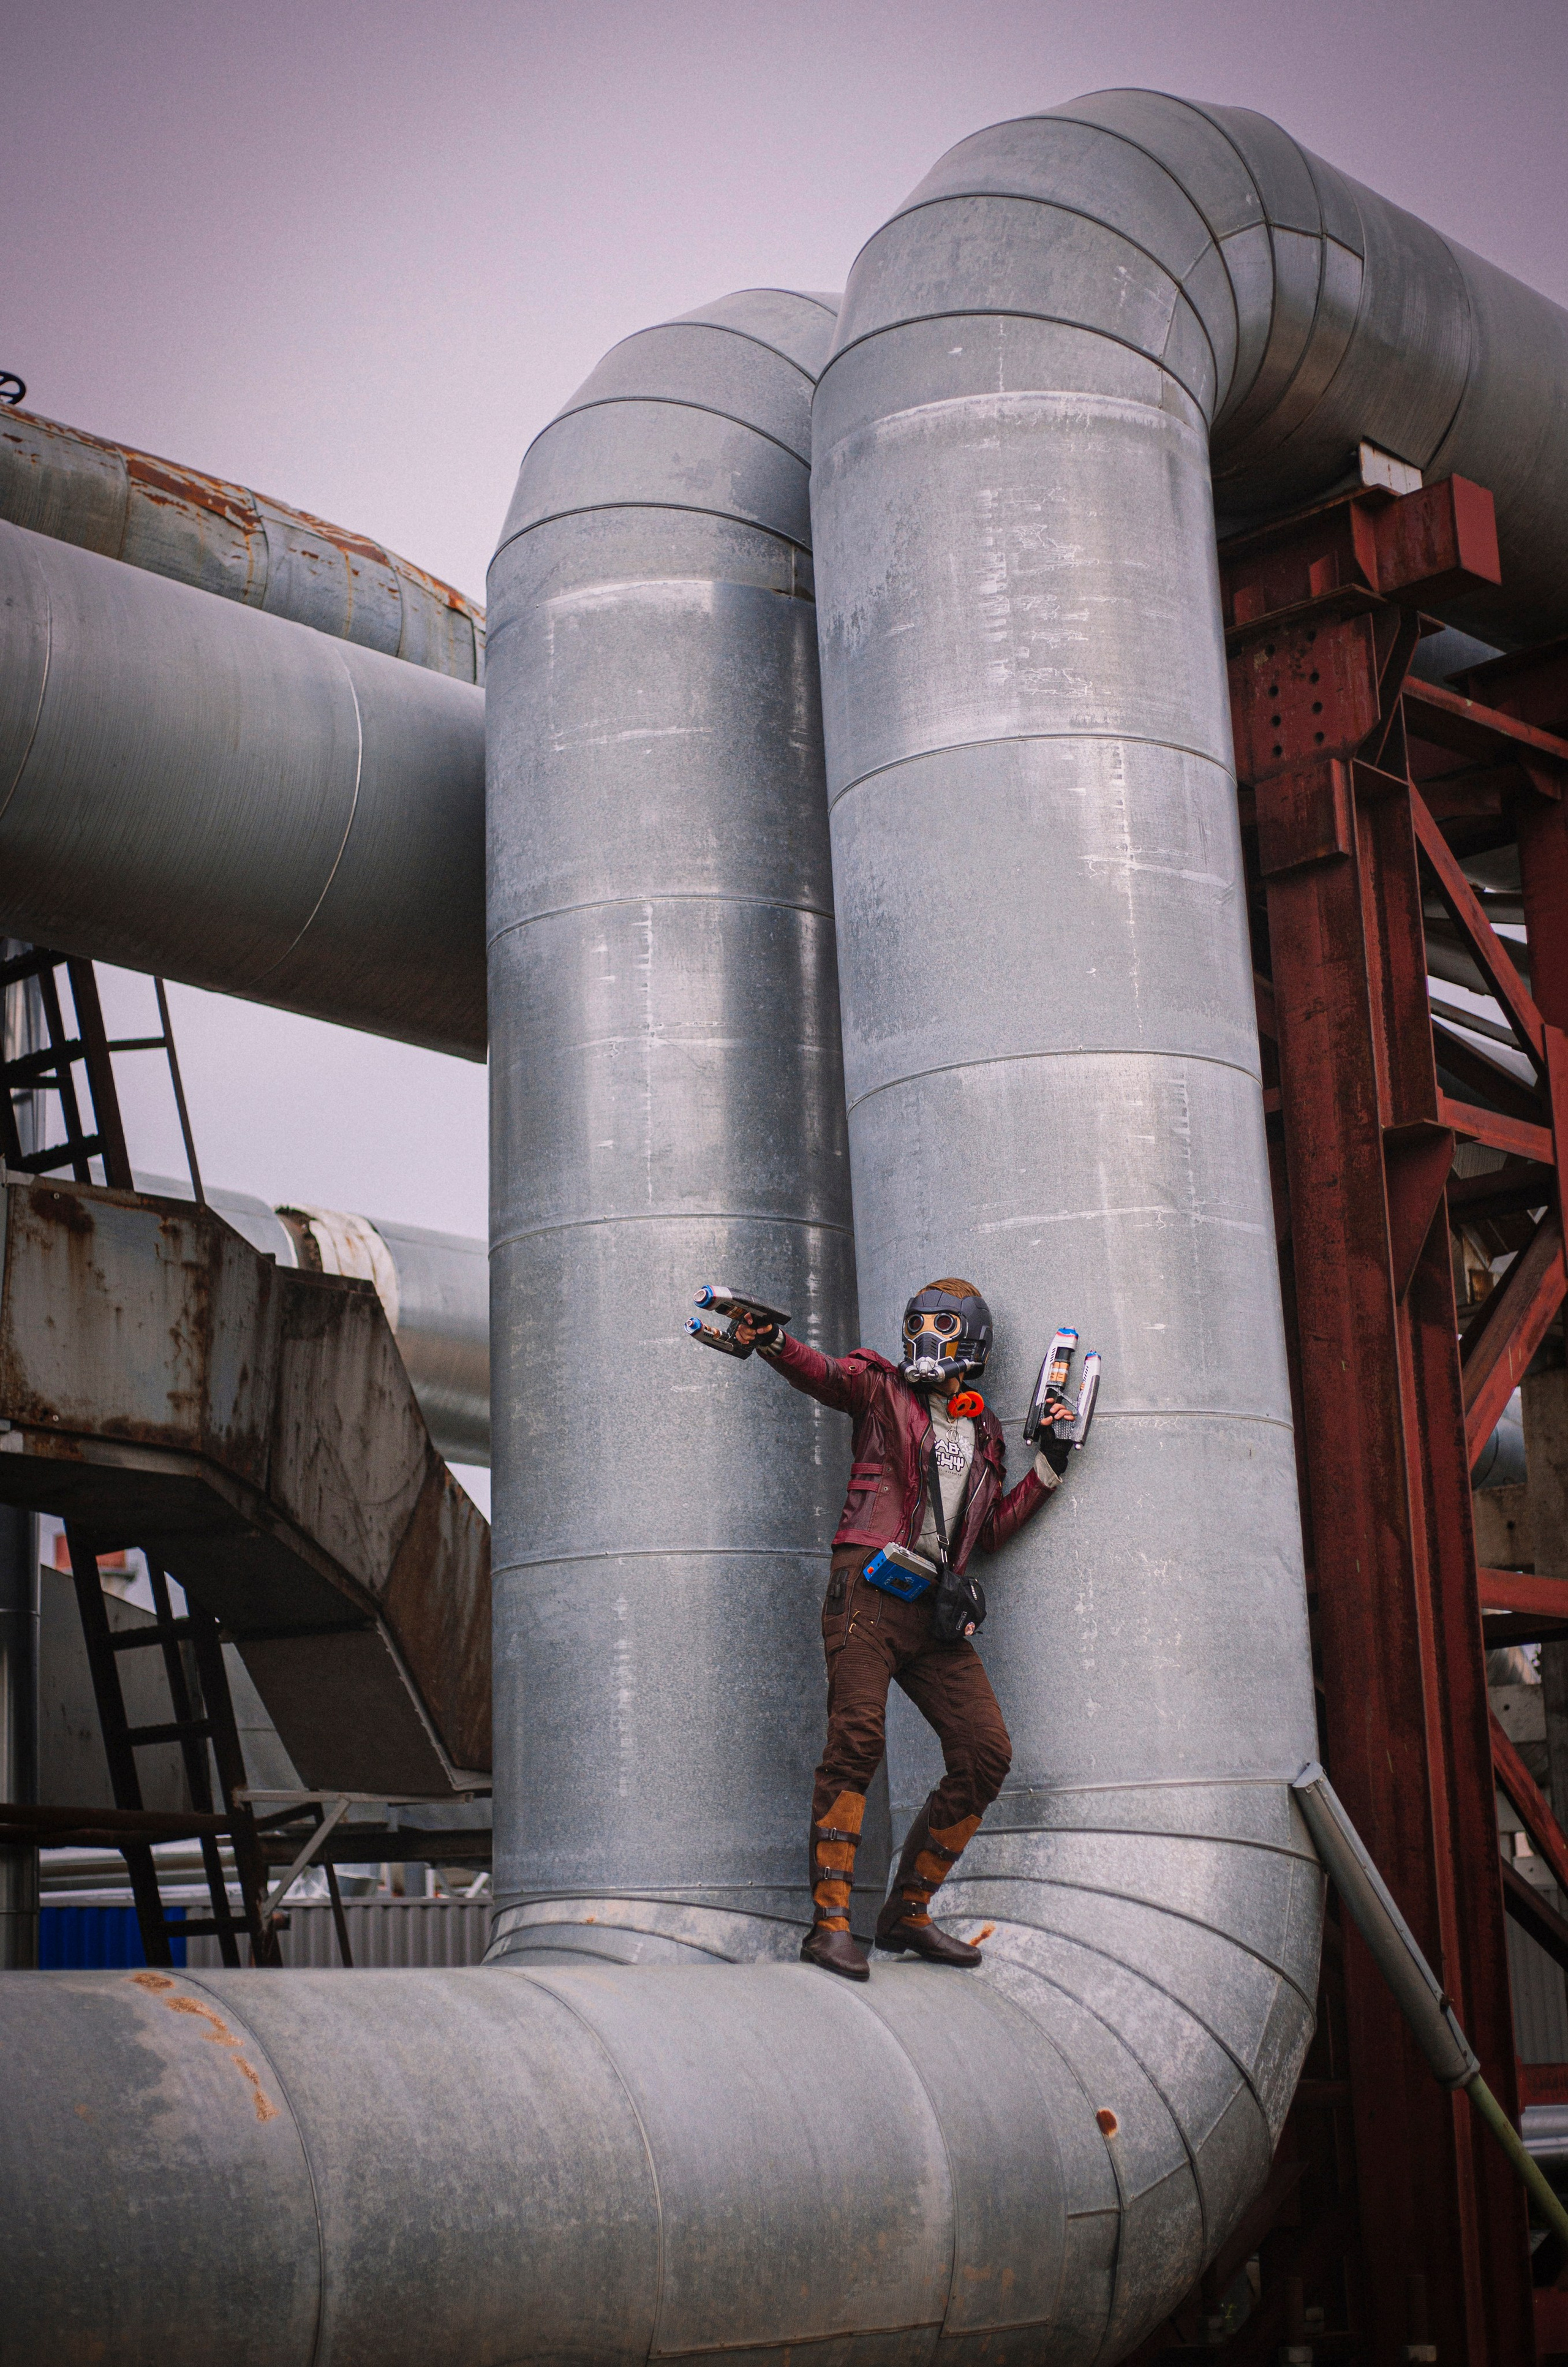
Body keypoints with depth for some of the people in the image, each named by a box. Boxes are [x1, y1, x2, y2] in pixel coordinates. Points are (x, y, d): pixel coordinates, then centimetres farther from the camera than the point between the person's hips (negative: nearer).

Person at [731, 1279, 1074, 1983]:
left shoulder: (983, 1433, 22)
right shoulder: (881, 1390, 9)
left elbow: (988, 1532, 21)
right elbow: (824, 1374, -11)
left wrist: (1047, 1471, 13)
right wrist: (773, 1340, -32)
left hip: (935, 1607, 5)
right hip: (868, 1585, -5)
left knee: (986, 1753, -2)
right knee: (858, 1737, -21)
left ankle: (908, 1912, 10)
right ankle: (830, 1922, -20)